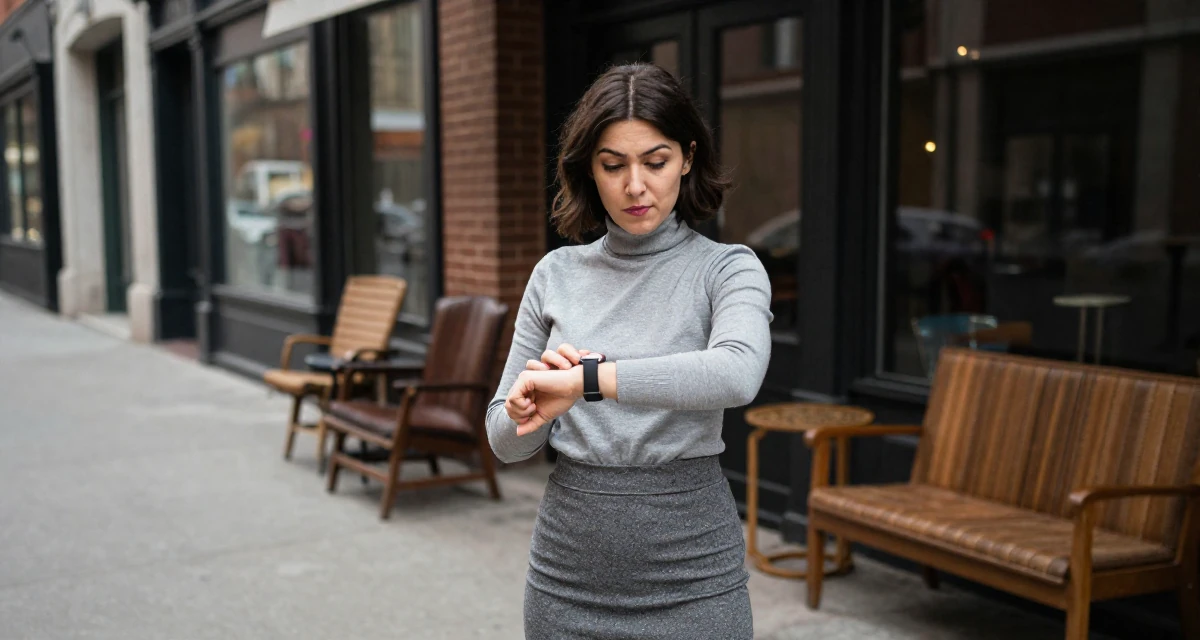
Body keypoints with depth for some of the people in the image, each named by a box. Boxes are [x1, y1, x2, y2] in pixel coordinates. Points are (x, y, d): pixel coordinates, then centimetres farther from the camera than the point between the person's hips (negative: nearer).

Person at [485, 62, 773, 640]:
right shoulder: (556, 273, 4)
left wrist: (585, 378, -29)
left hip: (690, 580, -3)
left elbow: (738, 374, -29)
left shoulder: (727, 268, -6)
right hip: (568, 571, 3)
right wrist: (540, 393, -15)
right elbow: (506, 441, 6)